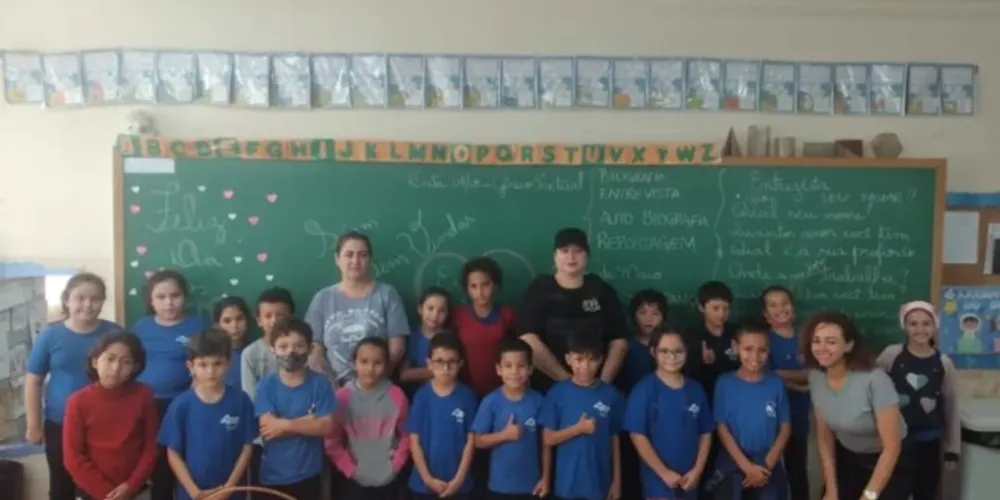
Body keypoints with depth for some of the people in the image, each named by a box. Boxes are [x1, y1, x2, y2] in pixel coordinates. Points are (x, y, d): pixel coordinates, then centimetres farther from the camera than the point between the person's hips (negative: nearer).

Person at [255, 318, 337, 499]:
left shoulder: (320, 383, -6)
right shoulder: (266, 385, -6)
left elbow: (326, 426, -13)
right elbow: (268, 427, -16)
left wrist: (286, 424, -19)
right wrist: (309, 422, -18)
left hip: (307, 474, 0)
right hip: (273, 475, 0)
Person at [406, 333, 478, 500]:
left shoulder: (467, 396, -7)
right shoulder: (421, 396, -7)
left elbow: (471, 440, -4)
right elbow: (414, 441, -5)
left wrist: (459, 478, -9)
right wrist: (428, 478, -9)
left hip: (459, 483, 0)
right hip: (424, 483, 0)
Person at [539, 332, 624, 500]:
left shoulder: (610, 394, -2)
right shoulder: (558, 393, -6)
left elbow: (614, 439, 3)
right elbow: (548, 439, -4)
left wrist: (617, 480, 4)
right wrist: (578, 429, -18)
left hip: (599, 483, 1)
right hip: (567, 482, -1)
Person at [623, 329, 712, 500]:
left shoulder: (696, 390, 3)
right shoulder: (644, 389, -10)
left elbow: (706, 432, 7)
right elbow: (637, 434, -12)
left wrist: (698, 470, -3)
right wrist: (664, 472, -13)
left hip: (688, 479, 5)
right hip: (657, 478, -4)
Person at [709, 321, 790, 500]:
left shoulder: (776, 383, -2)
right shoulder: (725, 383, -6)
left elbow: (785, 427, 1)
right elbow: (722, 428, -6)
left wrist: (767, 464, -8)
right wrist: (747, 466, -12)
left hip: (768, 465, 2)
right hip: (733, 463, -1)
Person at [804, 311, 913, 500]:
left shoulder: (875, 380, -29)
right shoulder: (816, 377, -12)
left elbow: (892, 446, -23)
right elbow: (824, 437, -2)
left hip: (891, 463, -4)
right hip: (847, 459, 5)